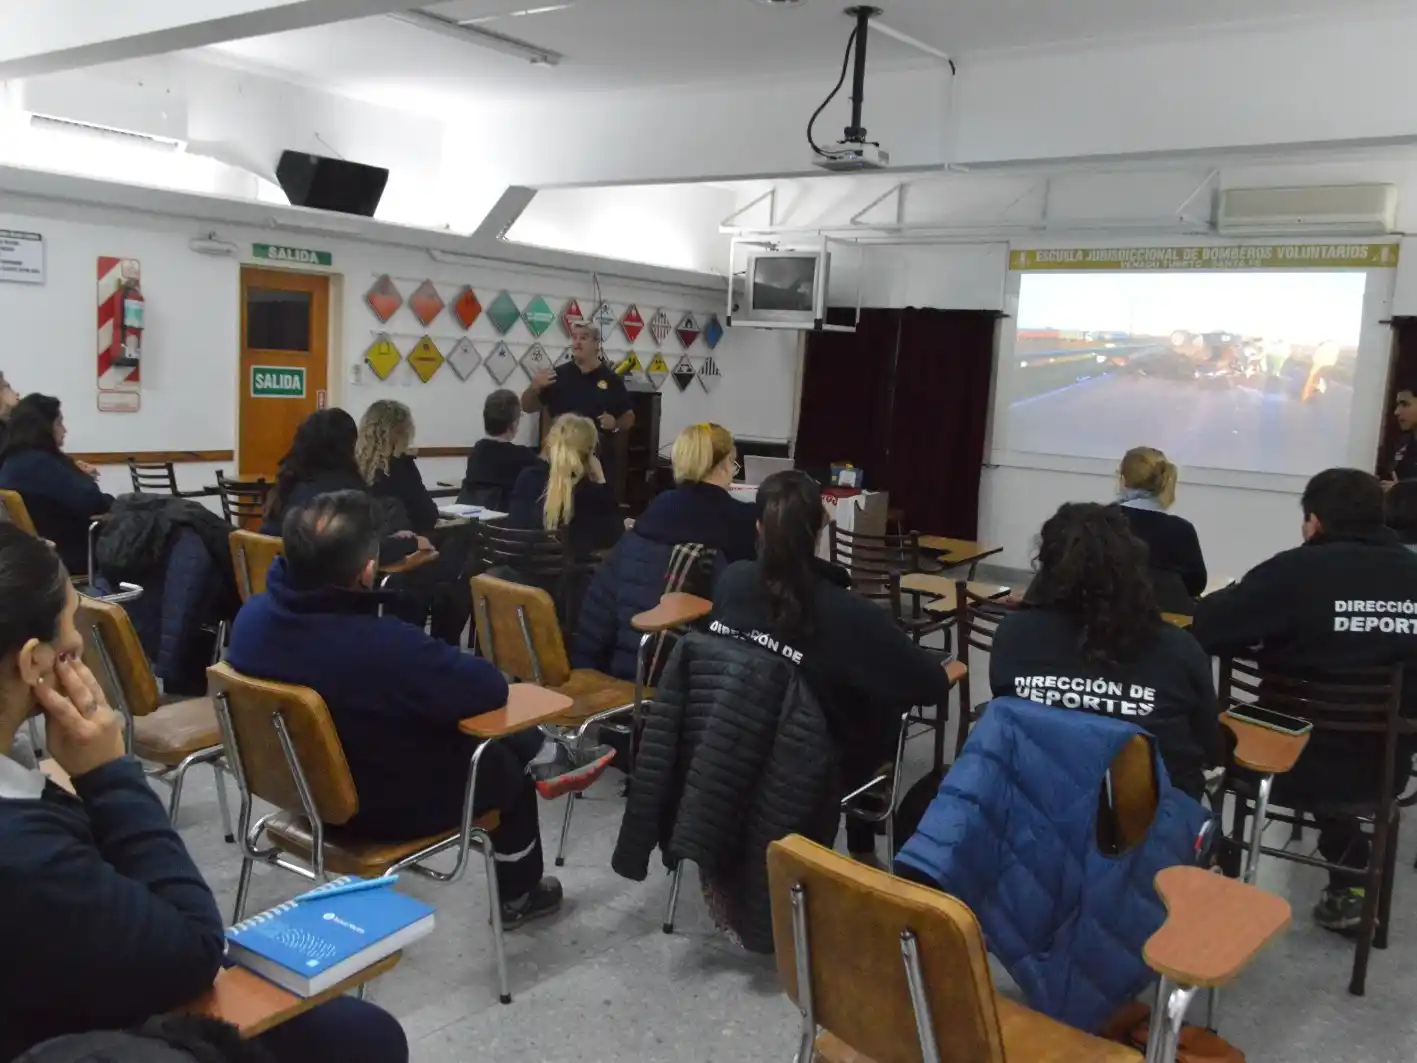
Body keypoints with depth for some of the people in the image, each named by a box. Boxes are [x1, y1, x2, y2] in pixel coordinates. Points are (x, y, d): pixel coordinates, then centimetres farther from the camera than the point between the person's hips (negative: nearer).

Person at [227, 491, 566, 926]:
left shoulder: (251, 616, -17)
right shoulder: (388, 646, -40)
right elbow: (491, 688, -26)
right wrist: (447, 667, -4)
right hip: (390, 807, -7)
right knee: (509, 760, 22)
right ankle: (517, 895, 44)